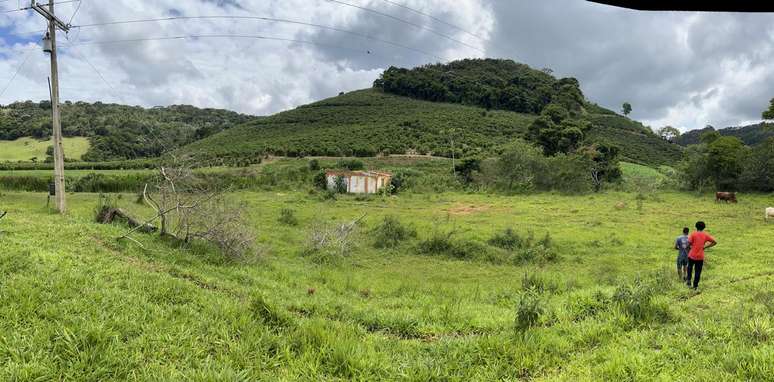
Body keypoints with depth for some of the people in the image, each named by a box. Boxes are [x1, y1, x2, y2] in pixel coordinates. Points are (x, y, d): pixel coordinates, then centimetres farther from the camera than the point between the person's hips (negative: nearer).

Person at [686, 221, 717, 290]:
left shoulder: (693, 234, -6)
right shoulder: (706, 235, 2)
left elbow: (689, 243, -10)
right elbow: (714, 242, 2)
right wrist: (705, 247, 3)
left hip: (692, 255, -1)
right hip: (700, 257, 1)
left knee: (690, 267, 24)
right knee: (698, 272, 8)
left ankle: (688, 280, 10)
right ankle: (695, 286, 10)